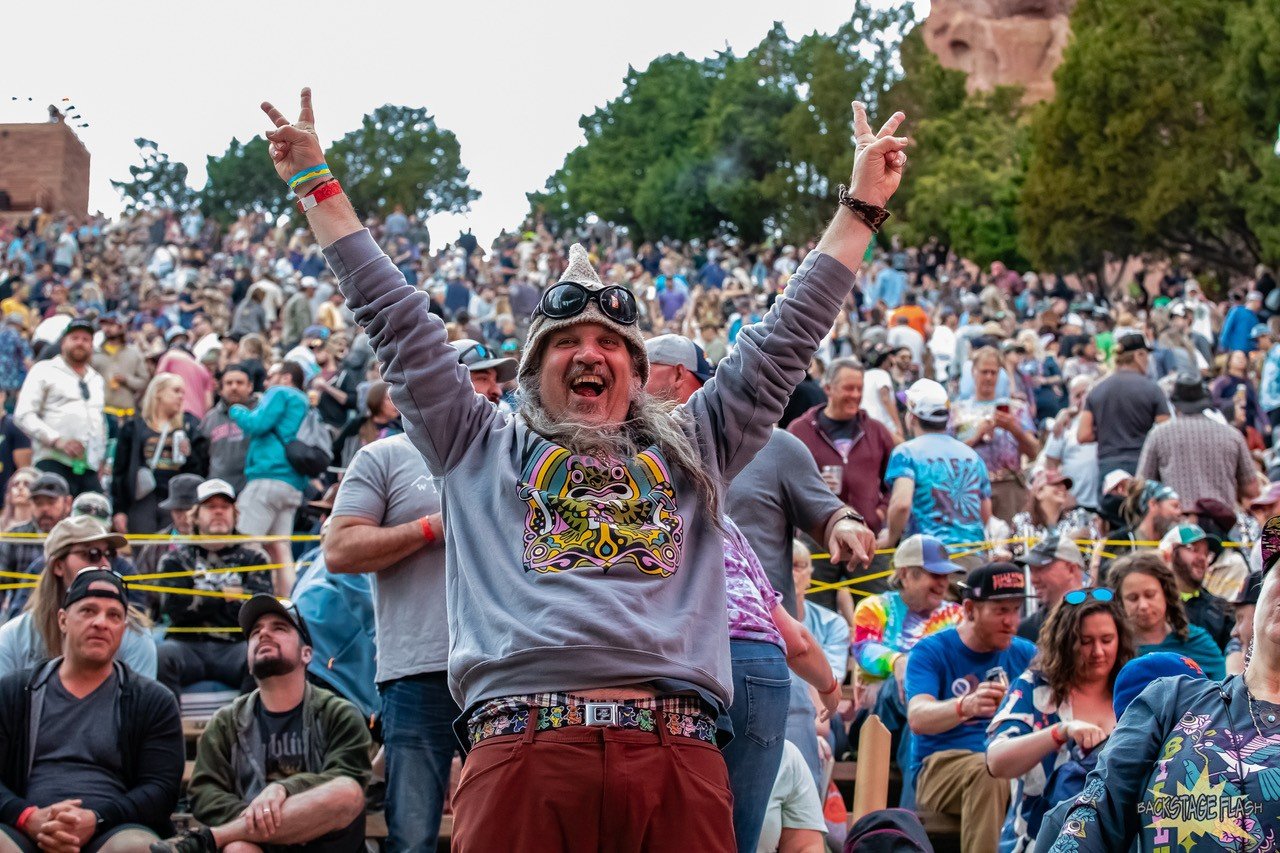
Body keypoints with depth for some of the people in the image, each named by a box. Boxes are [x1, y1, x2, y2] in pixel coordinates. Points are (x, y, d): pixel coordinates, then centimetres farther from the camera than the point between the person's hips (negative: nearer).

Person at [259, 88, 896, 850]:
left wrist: (860, 206, 32)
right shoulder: (485, 451, 24)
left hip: (676, 758, 1)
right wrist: (319, 188, 27)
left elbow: (785, 341, 30)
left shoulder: (689, 451, 27)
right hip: (522, 750, -1)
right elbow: (399, 327, 25)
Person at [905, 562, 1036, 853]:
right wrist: (965, 706, -39)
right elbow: (917, 718, -18)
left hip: (1016, 762, 4)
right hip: (942, 765, -3)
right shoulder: (931, 651, -1)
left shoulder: (1025, 654, 13)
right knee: (988, 768, -36)